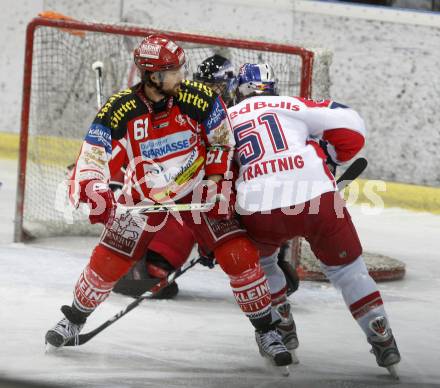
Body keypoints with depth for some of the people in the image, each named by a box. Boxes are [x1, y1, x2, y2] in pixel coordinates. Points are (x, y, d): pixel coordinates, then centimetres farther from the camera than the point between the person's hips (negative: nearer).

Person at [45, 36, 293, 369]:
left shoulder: (199, 99, -19)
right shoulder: (119, 111, -22)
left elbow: (222, 141, -3)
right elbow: (92, 158, -19)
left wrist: (217, 181, -10)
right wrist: (95, 193, -37)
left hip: (197, 189, 0)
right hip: (145, 195, 0)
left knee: (240, 256, -13)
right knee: (108, 262, 0)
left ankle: (266, 332, 3)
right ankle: (74, 319, 29)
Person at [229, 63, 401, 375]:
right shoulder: (292, 105, 13)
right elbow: (350, 126, 5)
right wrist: (332, 158, 25)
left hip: (260, 214, 1)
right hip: (318, 201, 0)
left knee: (261, 262, 33)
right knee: (347, 268, 18)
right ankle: (383, 340, 13)